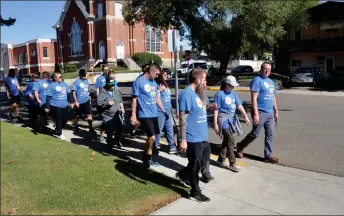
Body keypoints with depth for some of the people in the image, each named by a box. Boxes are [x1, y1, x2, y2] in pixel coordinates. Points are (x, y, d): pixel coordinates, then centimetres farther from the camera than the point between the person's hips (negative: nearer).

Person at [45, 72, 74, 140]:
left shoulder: (64, 84, 11)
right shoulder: (51, 85, -5)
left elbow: (69, 94, 18)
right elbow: (48, 97, -8)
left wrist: (71, 102, 17)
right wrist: (47, 106, -11)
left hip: (64, 106, 5)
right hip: (55, 106, -5)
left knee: (65, 119, 9)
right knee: (58, 120, 1)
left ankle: (59, 129, 36)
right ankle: (60, 133, 17)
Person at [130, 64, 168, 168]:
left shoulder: (154, 83, 12)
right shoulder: (138, 82, -8)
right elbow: (134, 99, -8)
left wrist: (164, 111, 19)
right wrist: (133, 115, -11)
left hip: (154, 114, 7)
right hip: (144, 114, -7)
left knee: (151, 137, 13)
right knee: (152, 137, -12)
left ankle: (148, 157, 29)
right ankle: (147, 157, 11)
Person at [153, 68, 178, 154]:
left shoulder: (165, 84, 12)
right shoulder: (157, 85, -12)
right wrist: (160, 90, -26)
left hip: (168, 111, 8)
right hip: (160, 111, -8)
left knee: (170, 128, 11)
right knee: (158, 129, 3)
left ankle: (172, 146, 19)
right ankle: (155, 146, 18)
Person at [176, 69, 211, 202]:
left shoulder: (198, 93, 11)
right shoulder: (187, 94, -18)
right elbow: (183, 118, -21)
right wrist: (183, 140, -22)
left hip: (203, 136, 10)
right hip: (193, 138, -10)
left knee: (205, 159, 21)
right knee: (195, 165, 5)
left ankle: (183, 174, 37)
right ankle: (195, 192, 24)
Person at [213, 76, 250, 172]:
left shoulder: (234, 93, 9)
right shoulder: (219, 94, -9)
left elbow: (239, 105, 4)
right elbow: (216, 109, -10)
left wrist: (245, 116, -9)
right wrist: (215, 123, -12)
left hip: (232, 119, 7)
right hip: (223, 120, -7)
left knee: (226, 140, 15)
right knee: (231, 141, -10)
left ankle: (221, 159, 30)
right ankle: (232, 163, -1)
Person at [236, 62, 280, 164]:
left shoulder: (271, 82, 16)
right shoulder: (257, 80, -10)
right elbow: (254, 98, -17)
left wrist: (276, 111, 19)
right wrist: (256, 114, -23)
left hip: (270, 113, 8)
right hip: (260, 112, -8)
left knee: (270, 134, 7)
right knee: (255, 133, 0)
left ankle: (268, 155, 16)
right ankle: (240, 146, 20)